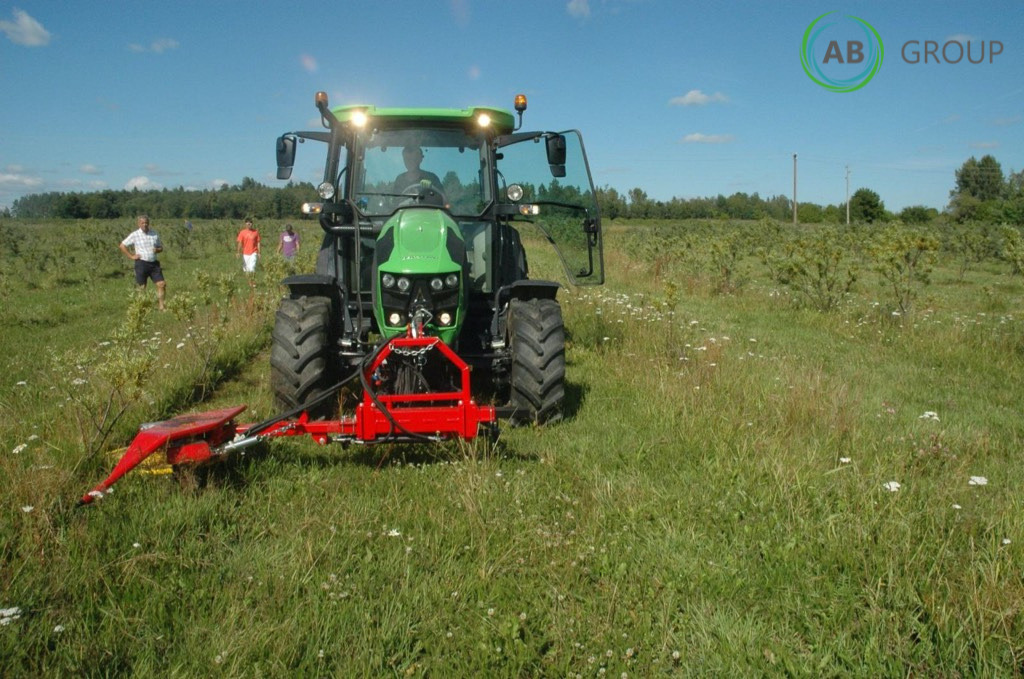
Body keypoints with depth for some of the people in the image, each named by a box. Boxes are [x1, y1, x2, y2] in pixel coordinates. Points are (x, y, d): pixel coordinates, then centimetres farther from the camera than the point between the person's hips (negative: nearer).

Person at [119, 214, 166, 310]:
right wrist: (131, 256, -2)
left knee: (162, 284, -6)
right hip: (142, 263, -3)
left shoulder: (155, 234, 9)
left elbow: (161, 247, 17)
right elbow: (122, 245, 3)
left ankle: (161, 306, 0)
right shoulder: (135, 235, -2)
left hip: (154, 263, 3)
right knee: (141, 287, 2)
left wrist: (157, 250, -6)